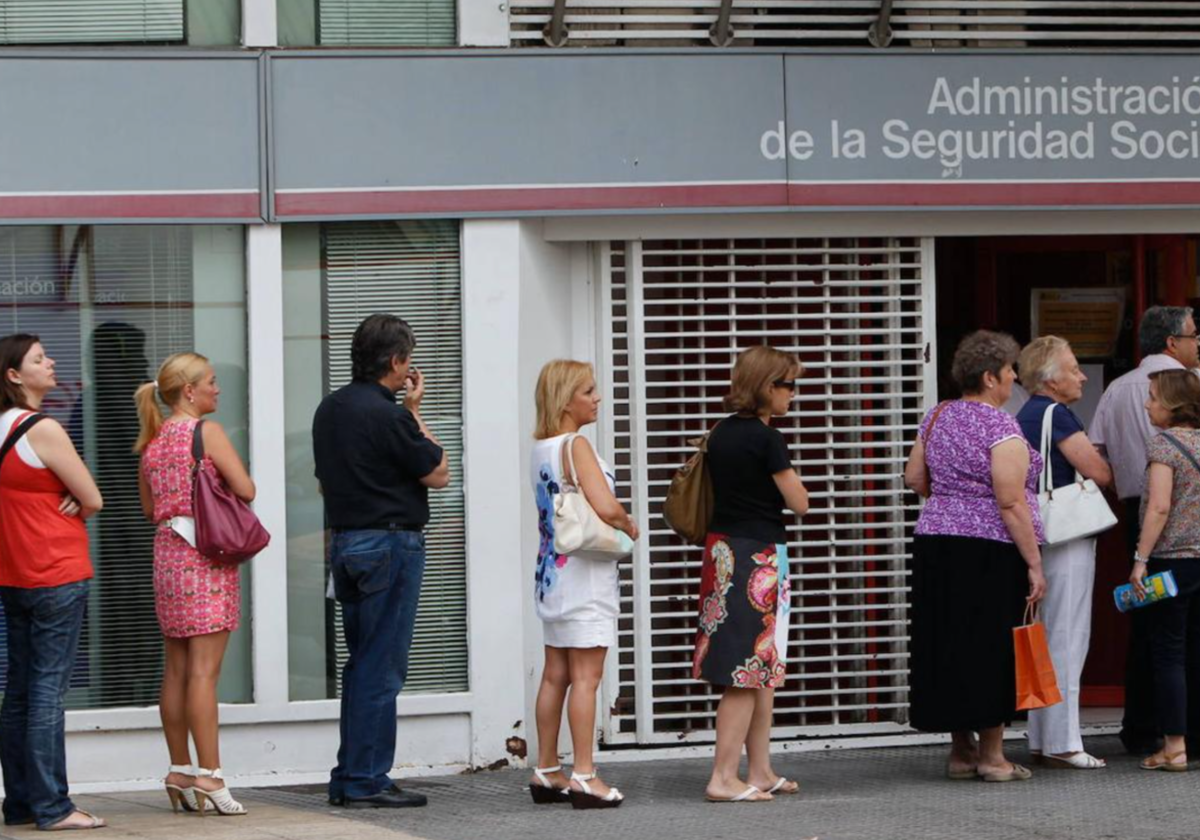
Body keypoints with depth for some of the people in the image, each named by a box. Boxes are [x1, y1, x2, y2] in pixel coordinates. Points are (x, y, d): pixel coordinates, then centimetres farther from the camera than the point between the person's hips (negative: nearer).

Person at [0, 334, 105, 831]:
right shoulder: (43, 430, -14)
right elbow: (93, 501, -11)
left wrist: (58, 507, 2)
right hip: (57, 575, -8)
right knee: (48, 688, -7)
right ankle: (51, 806, -7)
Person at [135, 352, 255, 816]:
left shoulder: (153, 440, 13)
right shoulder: (207, 431, -8)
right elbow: (246, 490, -12)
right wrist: (219, 490, 7)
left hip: (167, 551, 7)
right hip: (207, 552, -7)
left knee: (176, 669, 10)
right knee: (205, 669, -9)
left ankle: (180, 771, 15)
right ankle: (208, 775, -12)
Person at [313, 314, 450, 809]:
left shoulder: (329, 410, 11)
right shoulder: (387, 415, -17)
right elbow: (438, 473, -8)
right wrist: (415, 411, -2)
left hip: (344, 541, 9)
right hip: (390, 545, -9)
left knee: (361, 663, 15)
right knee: (382, 669, -4)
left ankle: (348, 778, 17)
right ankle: (366, 782, -4)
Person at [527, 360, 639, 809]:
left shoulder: (540, 449, 11)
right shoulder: (576, 446, -15)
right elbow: (606, 507, -26)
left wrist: (615, 524, 12)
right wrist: (629, 525, -5)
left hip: (552, 569, 9)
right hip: (584, 572, -9)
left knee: (556, 675, 12)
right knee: (586, 676, -7)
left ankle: (546, 772, 17)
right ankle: (584, 776, -8)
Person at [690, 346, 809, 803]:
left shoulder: (722, 433, 9)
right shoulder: (766, 440, -15)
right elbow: (799, 503, -9)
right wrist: (787, 474, 8)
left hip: (722, 553, 9)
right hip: (758, 556, -9)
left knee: (760, 672, 14)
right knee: (750, 673, -5)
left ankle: (760, 772, 18)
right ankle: (723, 778, -6)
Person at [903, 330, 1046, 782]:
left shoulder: (937, 417, 8)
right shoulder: (1000, 427, -14)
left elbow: (914, 477, 15)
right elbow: (1011, 502, -18)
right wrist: (1034, 563, -14)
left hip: (935, 542, 7)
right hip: (990, 550, -7)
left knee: (949, 642, 11)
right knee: (992, 645, 1)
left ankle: (961, 750, 17)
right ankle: (991, 754, 5)